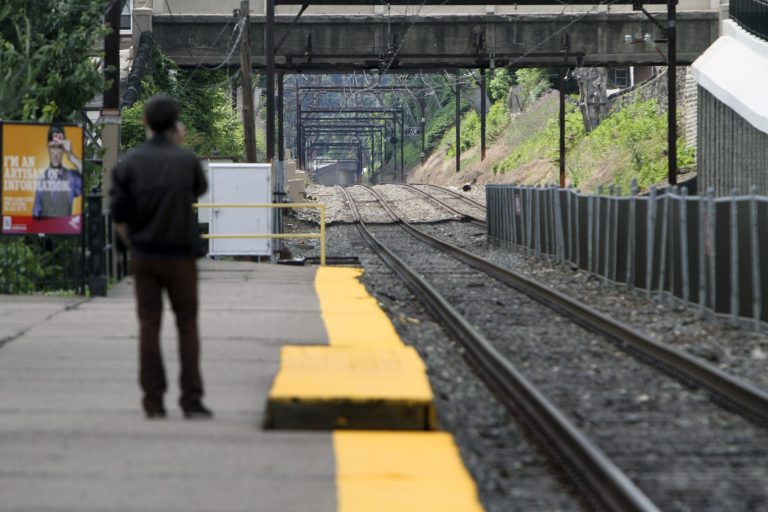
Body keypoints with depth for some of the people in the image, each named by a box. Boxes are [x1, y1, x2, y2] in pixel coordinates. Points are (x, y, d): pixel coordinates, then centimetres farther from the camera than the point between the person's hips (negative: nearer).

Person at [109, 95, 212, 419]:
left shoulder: (130, 163, -4)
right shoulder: (187, 160, -8)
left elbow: (119, 215, -4)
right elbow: (199, 189, 14)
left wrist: (133, 244, 13)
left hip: (144, 255, 2)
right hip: (180, 255, -1)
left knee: (149, 326, 5)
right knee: (187, 325, 6)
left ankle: (154, 401, 3)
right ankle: (191, 399, 0)